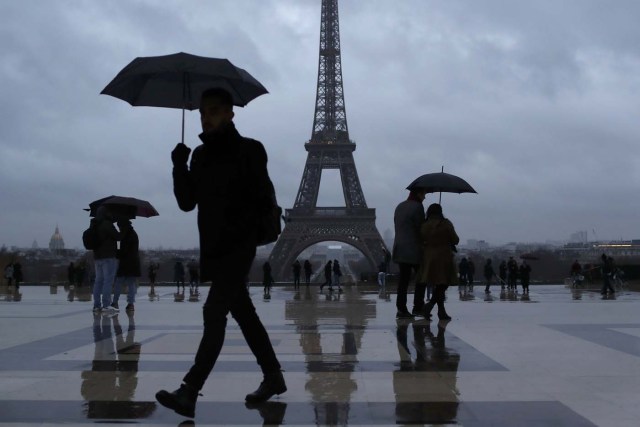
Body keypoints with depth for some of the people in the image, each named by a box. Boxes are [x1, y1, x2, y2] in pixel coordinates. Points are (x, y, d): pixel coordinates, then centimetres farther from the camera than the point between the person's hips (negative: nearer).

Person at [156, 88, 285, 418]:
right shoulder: (201, 155, 11)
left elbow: (264, 202, -10)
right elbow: (187, 202, 6)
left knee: (214, 314, -13)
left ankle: (189, 393, -16)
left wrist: (238, 232, -19)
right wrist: (179, 166, -8)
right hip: (212, 249, 7)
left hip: (238, 249, -7)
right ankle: (274, 377, 26)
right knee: (244, 314, 13)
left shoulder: (249, 151, -7)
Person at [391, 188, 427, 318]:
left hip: (400, 249, 7)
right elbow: (421, 228, -10)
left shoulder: (399, 207, 15)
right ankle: (418, 308, 0)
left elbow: (397, 227, 14)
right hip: (414, 249, -7)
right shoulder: (417, 207, -10)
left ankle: (401, 309, 4)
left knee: (403, 279, 7)